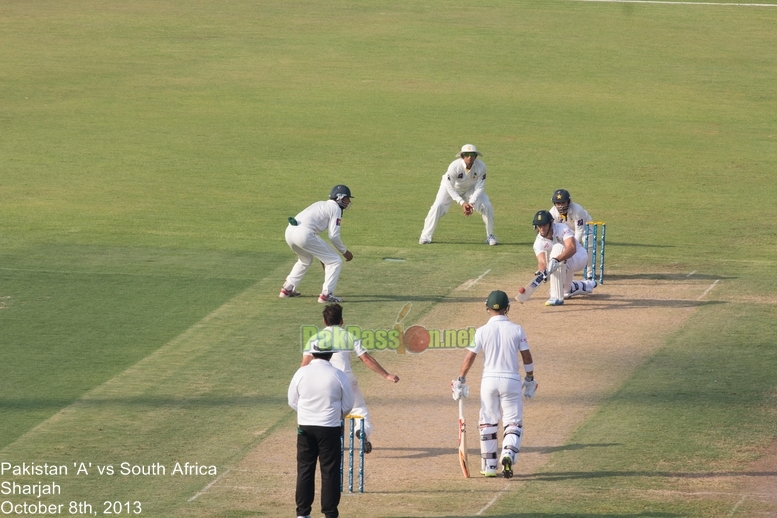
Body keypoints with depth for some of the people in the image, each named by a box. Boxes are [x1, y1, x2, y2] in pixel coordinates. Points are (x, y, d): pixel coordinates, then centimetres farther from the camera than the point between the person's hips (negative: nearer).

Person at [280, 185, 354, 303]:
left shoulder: (320, 205, 31)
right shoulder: (335, 208, 6)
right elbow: (333, 236, -3)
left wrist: (322, 255, 39)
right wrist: (344, 251, 12)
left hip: (289, 231, 9)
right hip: (304, 234, -9)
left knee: (305, 260, 37)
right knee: (335, 261, 2)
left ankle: (287, 289, 36)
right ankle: (326, 294, -5)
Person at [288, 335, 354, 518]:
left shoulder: (301, 373, -5)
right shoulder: (338, 375, -8)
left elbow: (292, 401, 4)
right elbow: (348, 405, 0)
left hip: (305, 427, 2)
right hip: (330, 428, -2)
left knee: (305, 470, 10)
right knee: (330, 471, 4)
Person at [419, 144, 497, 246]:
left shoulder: (481, 167, -29)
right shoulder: (454, 166, -36)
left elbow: (479, 188, -23)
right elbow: (450, 187, -30)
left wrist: (471, 203, -37)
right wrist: (462, 203, -40)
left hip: (471, 188, 2)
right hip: (451, 186, -2)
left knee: (486, 206, -14)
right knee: (438, 206, -22)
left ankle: (490, 236, 5)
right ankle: (426, 236, -7)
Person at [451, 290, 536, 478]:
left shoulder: (482, 331, -4)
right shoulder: (516, 330, -2)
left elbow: (469, 358, -5)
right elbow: (527, 358, 1)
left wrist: (460, 381, 4)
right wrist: (530, 380, 15)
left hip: (489, 381, 0)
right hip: (511, 380, 0)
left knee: (488, 423, 13)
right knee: (513, 423, 4)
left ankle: (489, 466, 15)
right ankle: (508, 454, -24)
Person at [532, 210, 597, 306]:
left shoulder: (562, 229, -28)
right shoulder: (539, 242, -14)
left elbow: (572, 248, -44)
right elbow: (541, 261, -29)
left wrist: (556, 260, -59)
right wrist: (542, 271, -53)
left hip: (580, 257, -7)